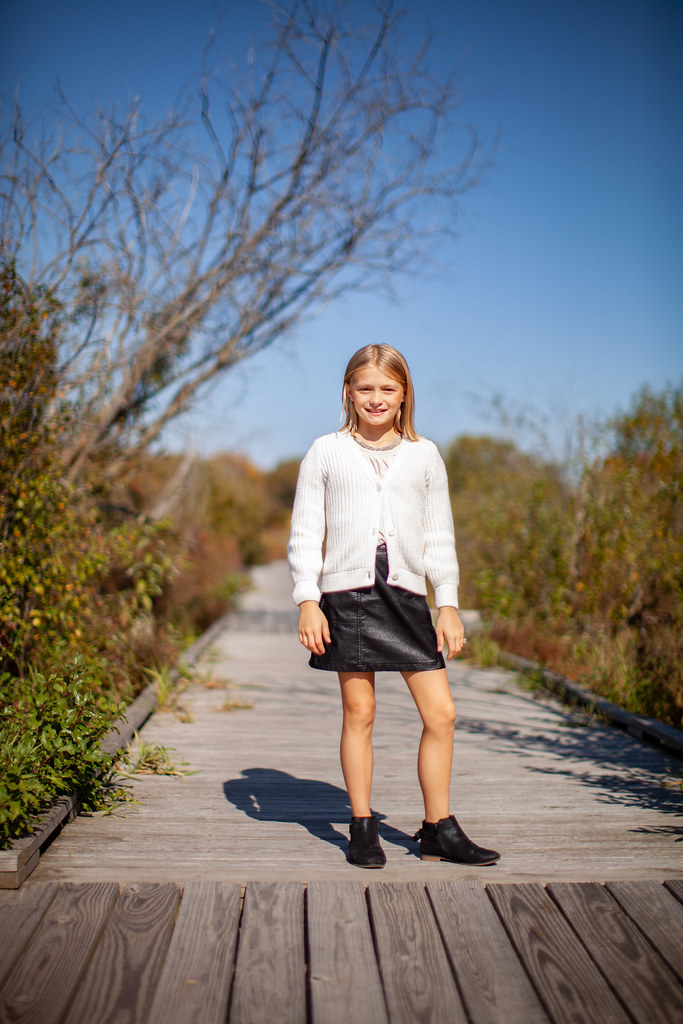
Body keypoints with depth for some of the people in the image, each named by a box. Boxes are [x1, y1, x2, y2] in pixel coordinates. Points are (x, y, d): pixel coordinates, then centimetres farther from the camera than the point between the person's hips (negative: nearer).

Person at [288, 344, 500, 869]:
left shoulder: (424, 455, 12)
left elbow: (440, 535, 14)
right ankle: (363, 828, 16)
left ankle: (439, 829, 13)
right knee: (359, 712, 2)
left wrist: (449, 603, 7)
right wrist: (307, 599, -3)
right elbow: (306, 531, 6)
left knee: (441, 713, -1)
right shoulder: (327, 452, 7)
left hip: (406, 595, 2)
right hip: (347, 594, -2)